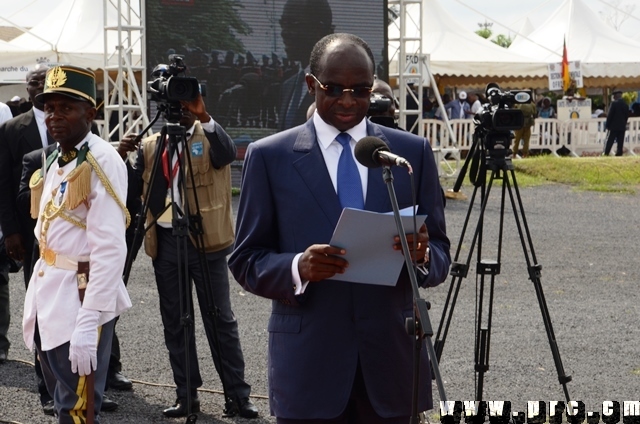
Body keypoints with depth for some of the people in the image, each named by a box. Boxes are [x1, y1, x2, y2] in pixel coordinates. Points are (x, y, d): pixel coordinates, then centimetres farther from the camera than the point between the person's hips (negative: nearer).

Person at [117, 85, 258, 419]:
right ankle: (186, 395, 17)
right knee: (175, 322, 8)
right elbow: (132, 191, 6)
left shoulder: (210, 137, 0)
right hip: (165, 241, 4)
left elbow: (228, 153, -22)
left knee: (220, 318, 0)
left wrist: (204, 117, -34)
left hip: (205, 241, -4)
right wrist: (122, 158, -11)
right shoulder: (149, 146, 11)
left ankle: (237, 394, 5)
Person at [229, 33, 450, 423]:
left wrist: (423, 255, -16)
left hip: (392, 359, 2)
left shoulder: (413, 151, 6)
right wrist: (298, 267, -20)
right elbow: (246, 261, 0)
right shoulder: (269, 156, 1)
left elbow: (441, 257, 7)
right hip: (308, 364, -2)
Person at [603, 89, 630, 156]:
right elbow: (627, 116, 11)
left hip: (614, 126, -5)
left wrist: (607, 125, -5)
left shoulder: (614, 103, -10)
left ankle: (606, 154, -8)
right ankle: (619, 154, 2)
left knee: (609, 142, -4)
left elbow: (610, 115, -11)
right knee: (620, 143, 5)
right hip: (622, 127, 5)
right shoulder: (625, 104, 7)